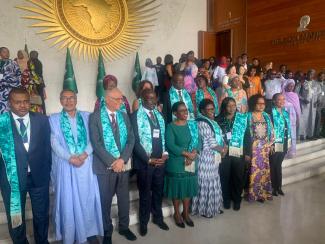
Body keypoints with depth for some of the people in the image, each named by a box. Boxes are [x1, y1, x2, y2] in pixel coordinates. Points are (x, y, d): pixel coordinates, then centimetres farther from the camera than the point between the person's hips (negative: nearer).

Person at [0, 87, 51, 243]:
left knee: (41, 215, 18)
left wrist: (47, 171, 3)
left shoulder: (42, 120, 0)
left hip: (39, 176, 2)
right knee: (15, 218, 17)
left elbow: (47, 147, 4)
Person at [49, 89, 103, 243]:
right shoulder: (54, 119, 5)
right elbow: (55, 143, -4)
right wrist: (70, 158, -17)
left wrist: (84, 154, -15)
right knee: (68, 200, 6)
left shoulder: (87, 116, 8)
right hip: (65, 165, -1)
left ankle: (90, 231, 25)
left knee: (87, 199, 9)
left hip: (86, 164, 1)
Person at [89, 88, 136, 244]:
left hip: (123, 164, 4)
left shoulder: (124, 116, 7)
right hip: (105, 166, -4)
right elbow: (96, 143, -13)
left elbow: (131, 139, 2)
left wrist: (122, 159, -11)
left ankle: (124, 227, 35)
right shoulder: (95, 117, -7)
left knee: (124, 198, 15)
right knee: (106, 200, 9)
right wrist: (111, 162, -17)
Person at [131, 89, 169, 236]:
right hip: (145, 162, -5)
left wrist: (165, 153, -2)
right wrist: (148, 159, -17)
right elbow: (135, 141, -14)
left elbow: (163, 136, 13)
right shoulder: (136, 116, -9)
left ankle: (158, 218, 39)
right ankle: (144, 222, 32)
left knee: (158, 191, 18)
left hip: (160, 160, 5)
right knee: (145, 193, 11)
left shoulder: (159, 115, 10)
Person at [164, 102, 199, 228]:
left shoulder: (193, 124, 5)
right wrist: (187, 153, -21)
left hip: (191, 162, 4)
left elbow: (197, 141, 1)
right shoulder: (171, 127, -10)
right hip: (176, 163, -4)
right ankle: (177, 214, 28)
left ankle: (186, 213, 32)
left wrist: (194, 153, -16)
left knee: (188, 187, 13)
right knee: (177, 187, 8)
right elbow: (170, 145, -19)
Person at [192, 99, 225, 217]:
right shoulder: (202, 123, -16)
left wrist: (224, 147, -6)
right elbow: (210, 141, -19)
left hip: (214, 156, 9)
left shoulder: (212, 122, 13)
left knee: (213, 182, 16)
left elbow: (219, 137, 13)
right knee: (206, 182, 2)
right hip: (206, 157, -9)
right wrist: (222, 150, -9)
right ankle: (204, 209, 16)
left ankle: (213, 206, 30)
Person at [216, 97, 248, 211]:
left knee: (238, 177, 8)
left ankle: (237, 200, 26)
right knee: (225, 177, 5)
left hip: (238, 153, 0)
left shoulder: (243, 118, 3)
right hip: (224, 153, 0)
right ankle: (226, 199, 24)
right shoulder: (219, 119, 3)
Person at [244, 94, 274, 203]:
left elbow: (271, 132, 13)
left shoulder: (266, 116, 10)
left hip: (265, 149, 5)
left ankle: (262, 193, 22)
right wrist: (247, 152, -13)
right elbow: (245, 134, -11)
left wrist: (270, 144, 3)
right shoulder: (248, 117, -7)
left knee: (264, 171, 9)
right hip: (253, 148, -4)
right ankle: (253, 194, 15)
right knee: (253, 171, 0)